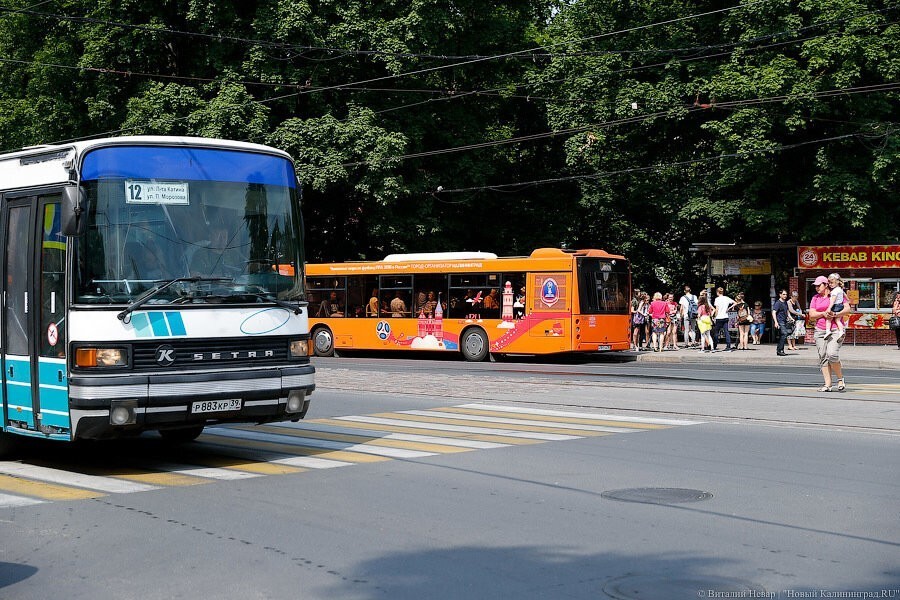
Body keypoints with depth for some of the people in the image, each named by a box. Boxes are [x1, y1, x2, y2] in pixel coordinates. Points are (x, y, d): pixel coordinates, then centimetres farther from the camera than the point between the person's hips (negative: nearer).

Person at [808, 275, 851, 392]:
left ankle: (840, 379, 1)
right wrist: (823, 314, -12)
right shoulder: (815, 298, 14)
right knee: (823, 357, 0)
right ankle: (827, 384, 2)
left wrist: (835, 315, -18)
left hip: (836, 330, -5)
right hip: (820, 331, 5)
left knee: (832, 354, -20)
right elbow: (811, 314, 5)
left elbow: (847, 309, -5)